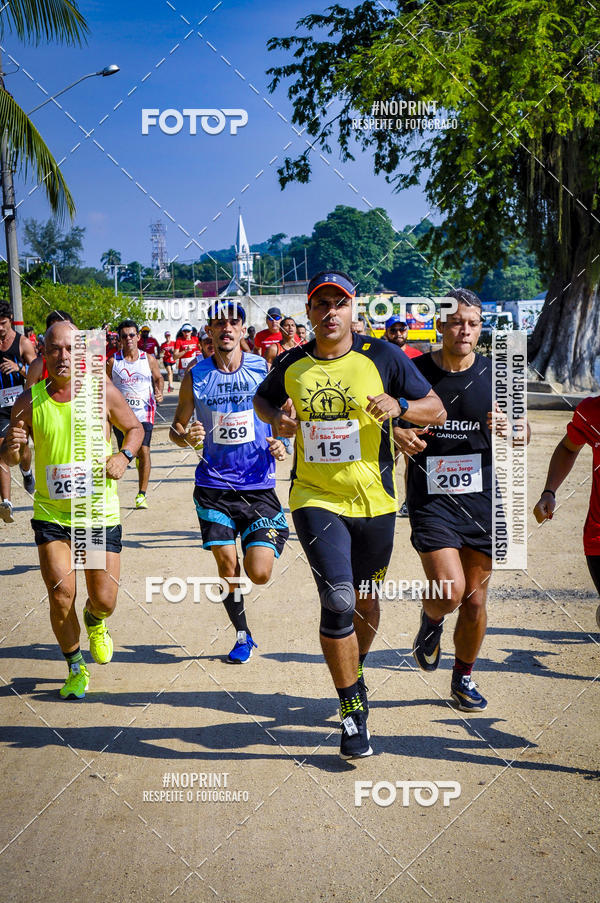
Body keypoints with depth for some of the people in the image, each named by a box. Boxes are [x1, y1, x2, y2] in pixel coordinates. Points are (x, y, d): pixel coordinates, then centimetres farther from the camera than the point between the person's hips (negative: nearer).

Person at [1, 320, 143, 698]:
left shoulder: (103, 392, -7)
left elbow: (135, 428, 9)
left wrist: (124, 457, -10)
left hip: (100, 512, 0)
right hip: (51, 514, 0)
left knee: (104, 600, 2)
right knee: (61, 597, -8)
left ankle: (95, 623, 42)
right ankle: (77, 668, 18)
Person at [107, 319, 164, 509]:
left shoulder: (149, 359, 3)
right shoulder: (113, 361, 2)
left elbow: (158, 378, 16)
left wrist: (159, 392, -3)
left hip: (144, 411, -1)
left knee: (144, 450, -12)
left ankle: (142, 495, -7)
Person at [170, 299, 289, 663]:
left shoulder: (265, 370, -1)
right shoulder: (195, 377, 1)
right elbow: (177, 427, 10)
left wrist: (282, 444, -10)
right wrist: (185, 437, -13)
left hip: (258, 484, -1)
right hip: (214, 486, 1)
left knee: (260, 574, -7)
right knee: (227, 567, 0)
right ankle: (243, 636, 22)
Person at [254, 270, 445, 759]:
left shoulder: (382, 357, -5)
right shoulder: (291, 365, 0)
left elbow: (437, 410, -1)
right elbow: (263, 399, 21)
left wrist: (400, 405, -21)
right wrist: (277, 419, -2)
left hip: (374, 500, 1)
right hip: (315, 499, -1)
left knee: (364, 599, 15)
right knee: (338, 598, -15)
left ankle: (357, 669, 46)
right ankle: (352, 709, -2)